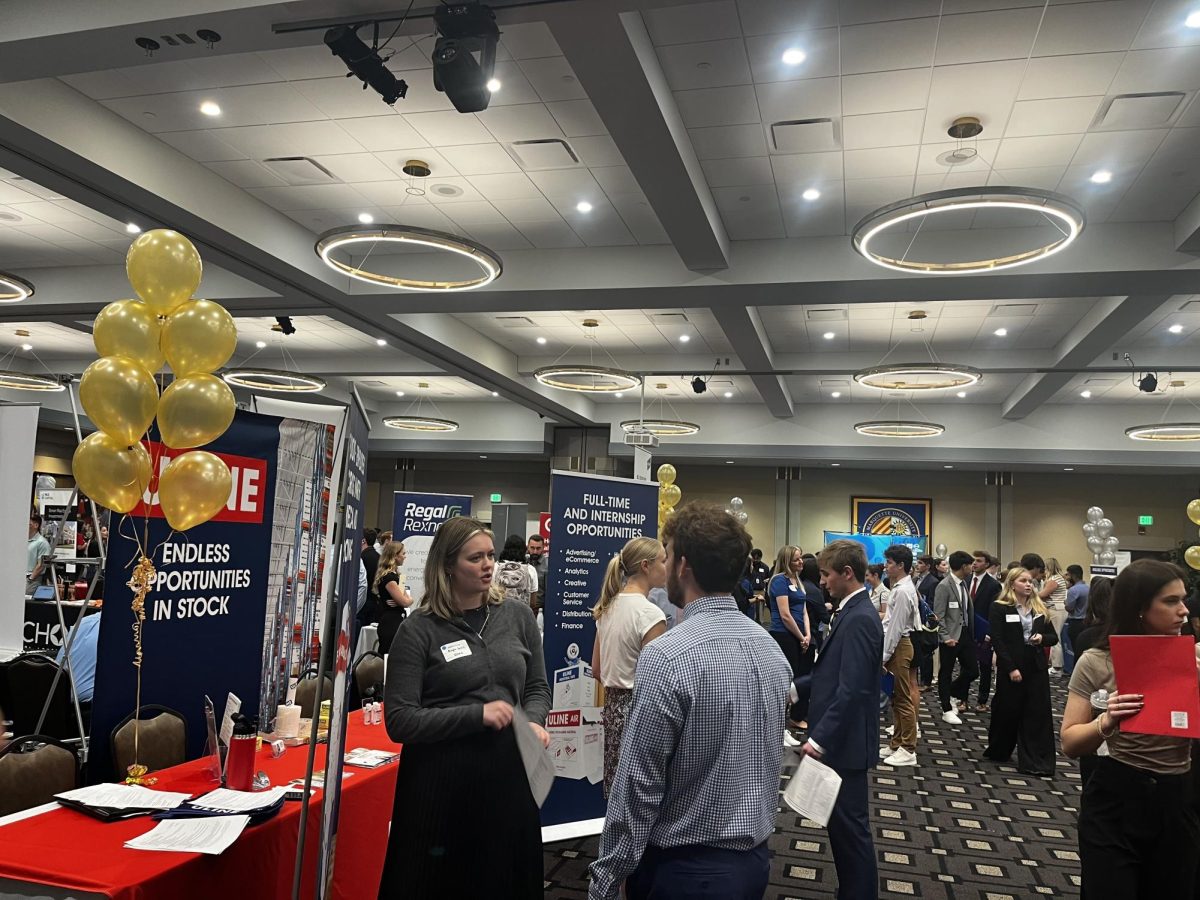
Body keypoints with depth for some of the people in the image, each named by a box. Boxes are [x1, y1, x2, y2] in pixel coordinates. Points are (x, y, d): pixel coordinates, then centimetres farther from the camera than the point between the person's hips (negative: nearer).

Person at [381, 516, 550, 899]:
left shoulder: (518, 616, 4)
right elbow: (400, 721, -12)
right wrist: (476, 715, -20)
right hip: (441, 780, -3)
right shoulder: (419, 630, -8)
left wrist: (533, 722, -10)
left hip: (508, 772, 3)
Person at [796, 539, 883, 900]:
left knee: (850, 824, 3)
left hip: (844, 741, -10)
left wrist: (820, 737, -25)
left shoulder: (859, 619, -21)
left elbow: (851, 689, -26)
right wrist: (797, 687, 9)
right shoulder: (851, 612, 10)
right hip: (837, 737, 10)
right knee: (842, 822, 18)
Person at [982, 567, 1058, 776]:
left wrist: (1042, 638, -10)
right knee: (1007, 711, 7)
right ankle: (998, 752, 26)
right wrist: (1011, 668, -15)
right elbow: (997, 641, -10)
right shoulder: (1000, 608, -5)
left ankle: (1035, 761, 7)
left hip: (1036, 668, 4)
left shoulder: (1040, 608, 9)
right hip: (1011, 668, -4)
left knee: (1037, 714, 2)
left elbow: (1054, 637, 14)